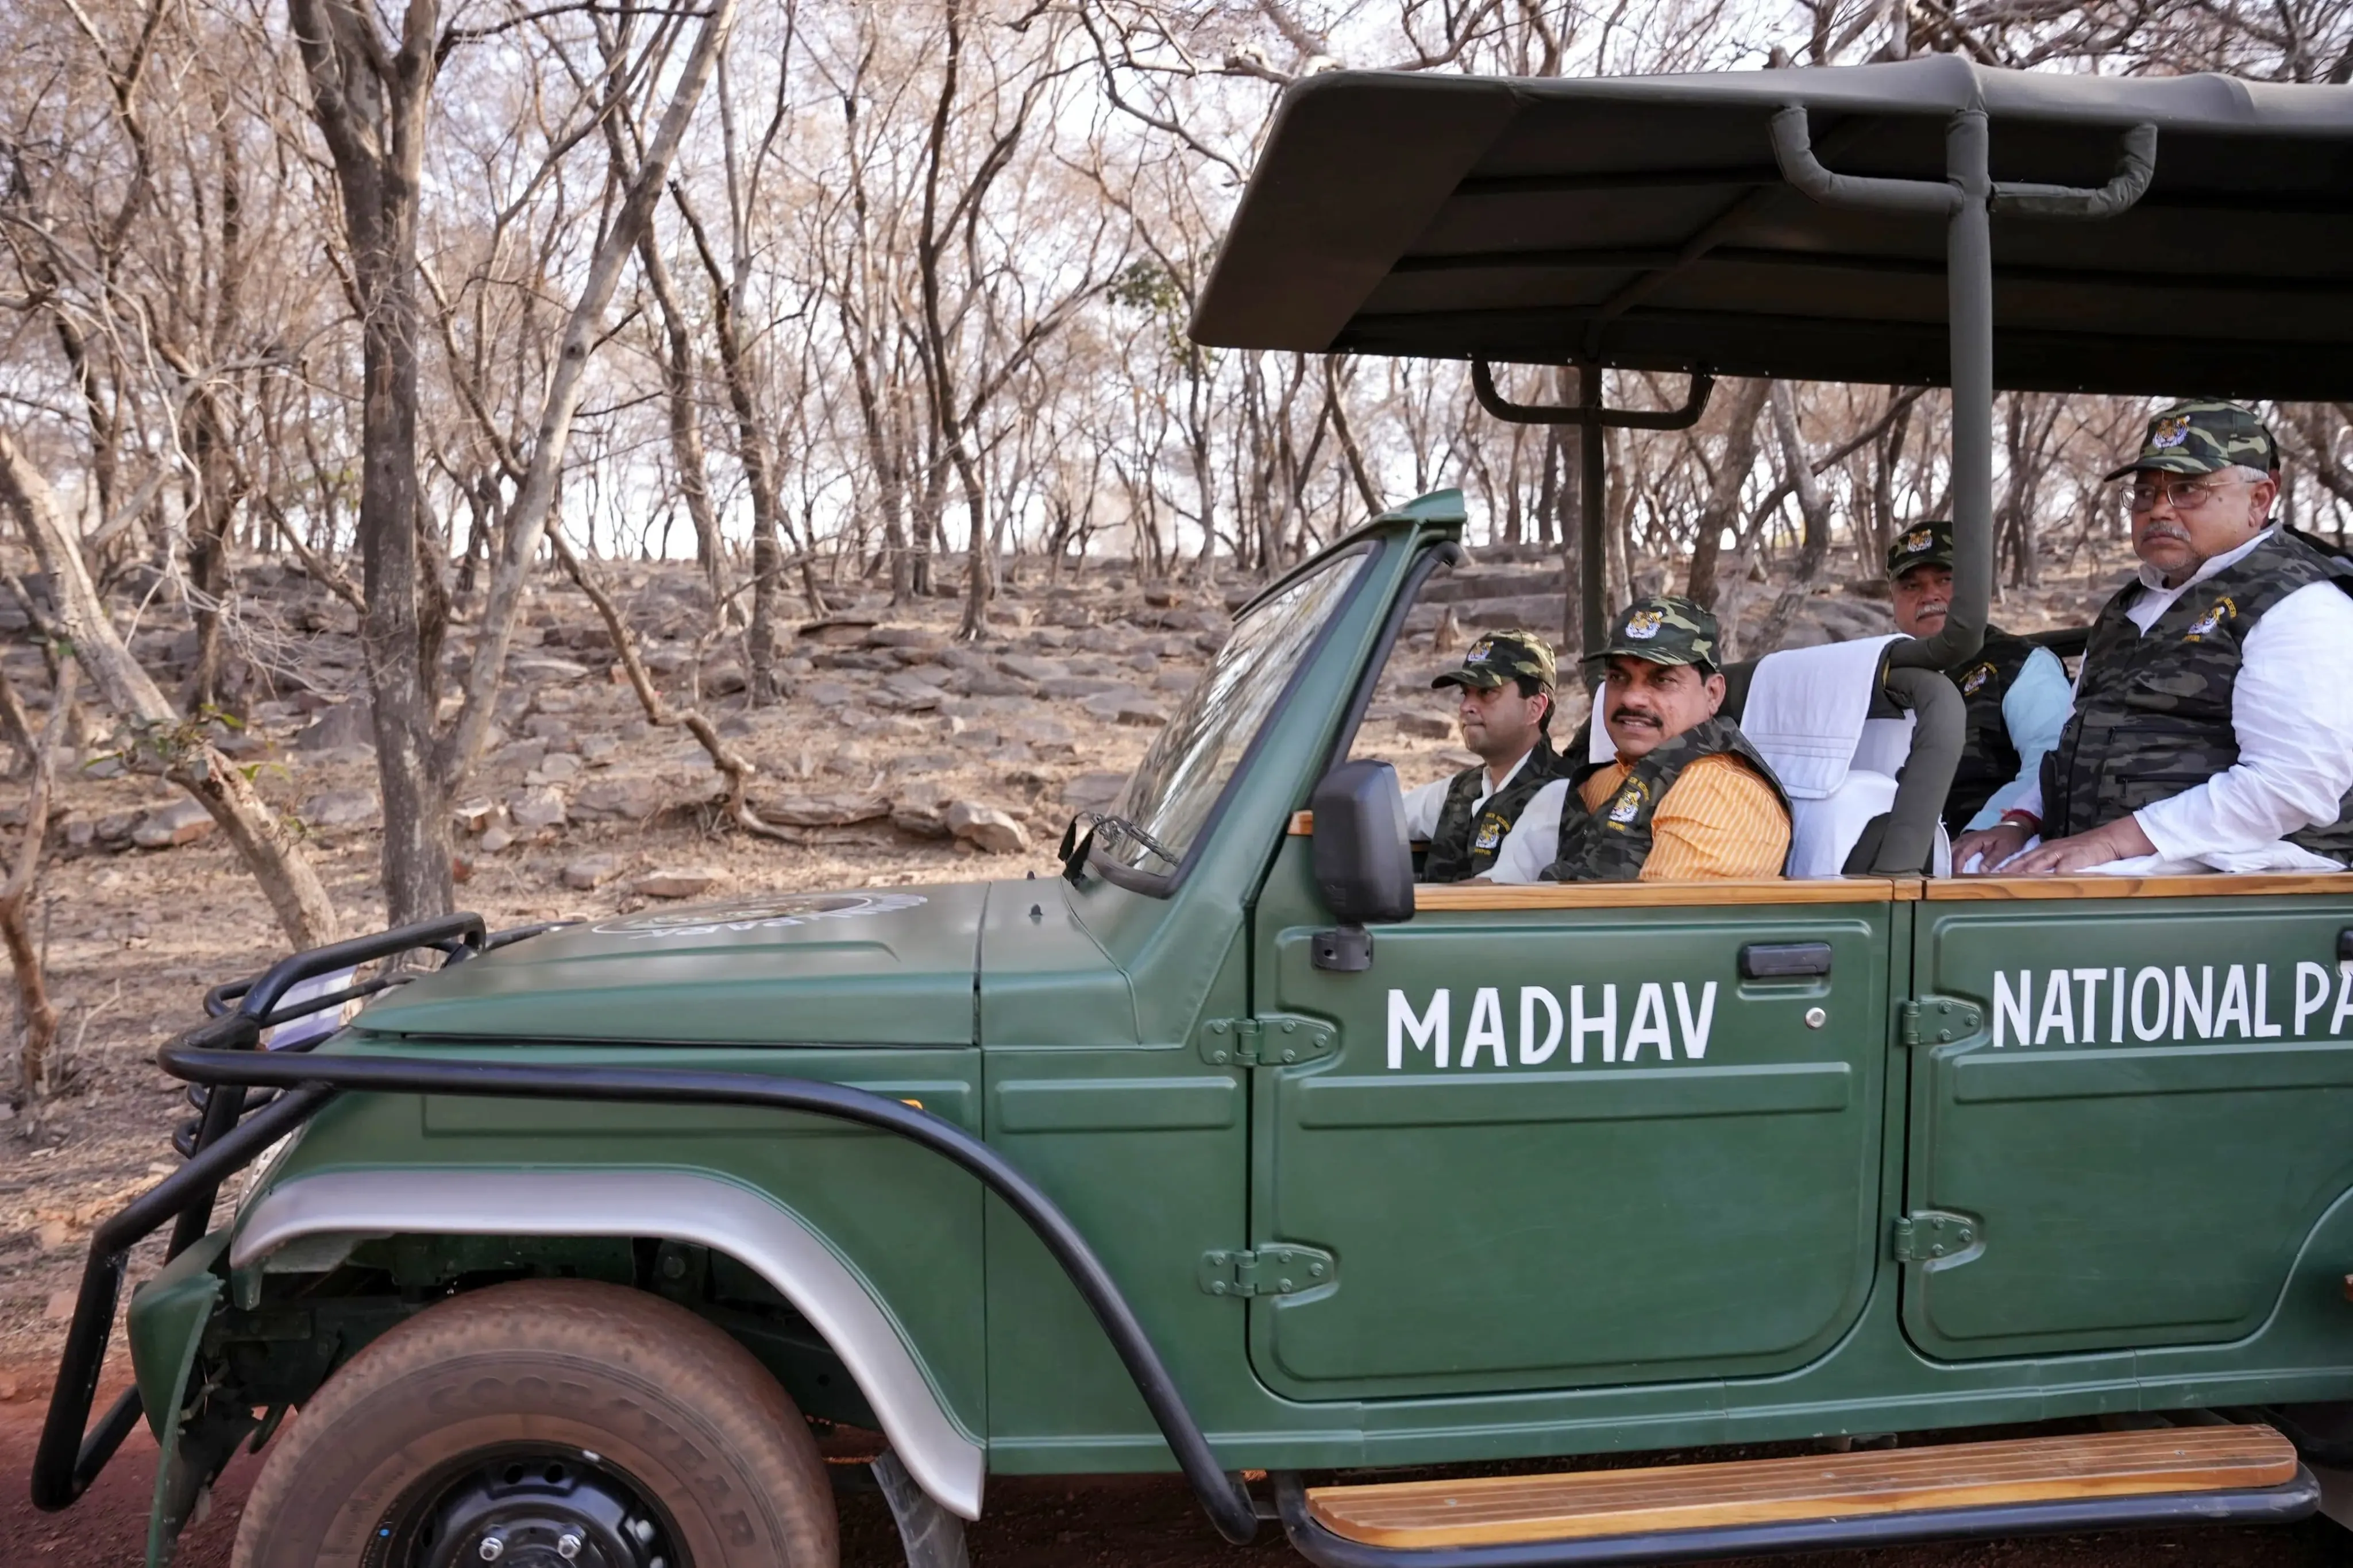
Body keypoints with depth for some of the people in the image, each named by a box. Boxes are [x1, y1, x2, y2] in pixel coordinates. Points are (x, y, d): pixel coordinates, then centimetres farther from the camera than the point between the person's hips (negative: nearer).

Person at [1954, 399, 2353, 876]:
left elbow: (2294, 785, -18)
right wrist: (2019, 823, 8)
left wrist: (2112, 841, -21)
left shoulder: (2297, 604, -6)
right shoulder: (2133, 605, 23)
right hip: (2092, 854, 8)